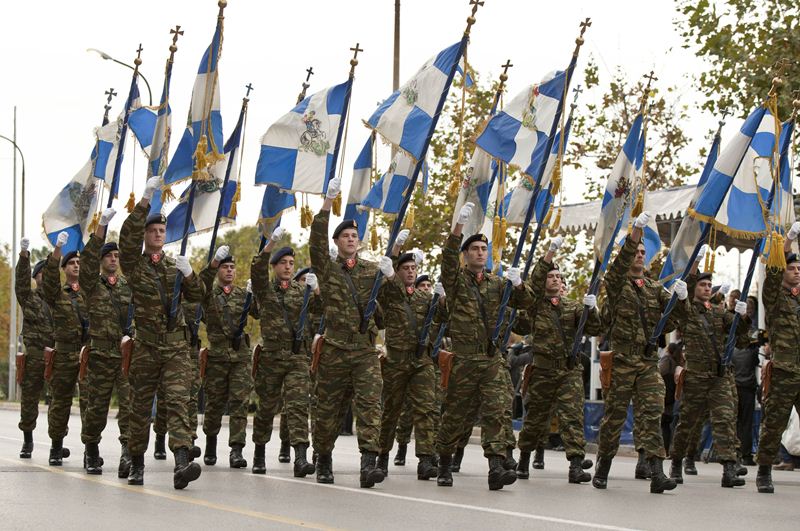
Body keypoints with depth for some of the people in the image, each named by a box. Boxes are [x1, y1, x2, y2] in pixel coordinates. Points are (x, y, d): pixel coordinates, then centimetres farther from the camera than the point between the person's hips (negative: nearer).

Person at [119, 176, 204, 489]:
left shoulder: (175, 265, 15)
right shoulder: (135, 265, 5)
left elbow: (196, 297, 11)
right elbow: (127, 236, -13)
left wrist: (189, 274, -9)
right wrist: (146, 200, -20)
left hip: (177, 347, 1)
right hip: (146, 346, -1)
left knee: (178, 403, -14)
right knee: (140, 407, 6)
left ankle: (181, 465, -28)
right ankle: (136, 466, 19)